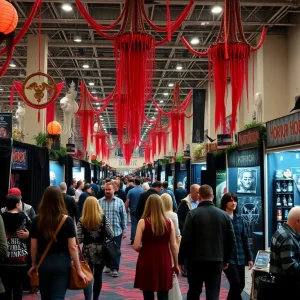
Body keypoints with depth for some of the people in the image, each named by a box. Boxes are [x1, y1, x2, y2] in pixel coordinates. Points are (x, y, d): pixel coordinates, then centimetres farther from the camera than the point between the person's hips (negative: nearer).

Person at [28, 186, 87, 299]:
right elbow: (72, 247, -10)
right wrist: (79, 270, -3)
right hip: (62, 263, -3)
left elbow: (34, 246, 1)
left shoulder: (37, 220, -4)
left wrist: (34, 264, 17)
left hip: (43, 263, 3)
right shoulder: (67, 220, -10)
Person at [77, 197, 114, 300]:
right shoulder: (103, 219, -6)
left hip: (87, 252, -1)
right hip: (101, 251, 1)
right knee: (98, 276, 16)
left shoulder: (81, 221, -8)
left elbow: (78, 240, -9)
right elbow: (111, 235, -3)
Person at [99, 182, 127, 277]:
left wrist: (124, 230, -1)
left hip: (116, 231, -2)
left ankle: (115, 269, 11)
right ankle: (108, 266, 31)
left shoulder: (119, 202, -1)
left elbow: (124, 217, 2)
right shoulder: (100, 202, 1)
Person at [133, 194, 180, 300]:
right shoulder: (169, 222, -2)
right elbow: (174, 246, 1)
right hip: (164, 263, 2)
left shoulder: (142, 222, -9)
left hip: (147, 263, -1)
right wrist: (176, 264, 13)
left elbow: (136, 246, -12)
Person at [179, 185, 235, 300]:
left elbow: (186, 239, -11)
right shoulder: (224, 215, 2)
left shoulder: (193, 214, -8)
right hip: (216, 261, 1)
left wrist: (181, 260, 0)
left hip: (196, 260, -1)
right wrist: (226, 259, 18)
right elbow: (231, 240, 6)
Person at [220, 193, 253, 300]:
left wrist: (249, 257, 10)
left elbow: (244, 239, 13)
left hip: (240, 257, 6)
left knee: (241, 285, 10)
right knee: (236, 284, -10)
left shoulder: (239, 218, 10)